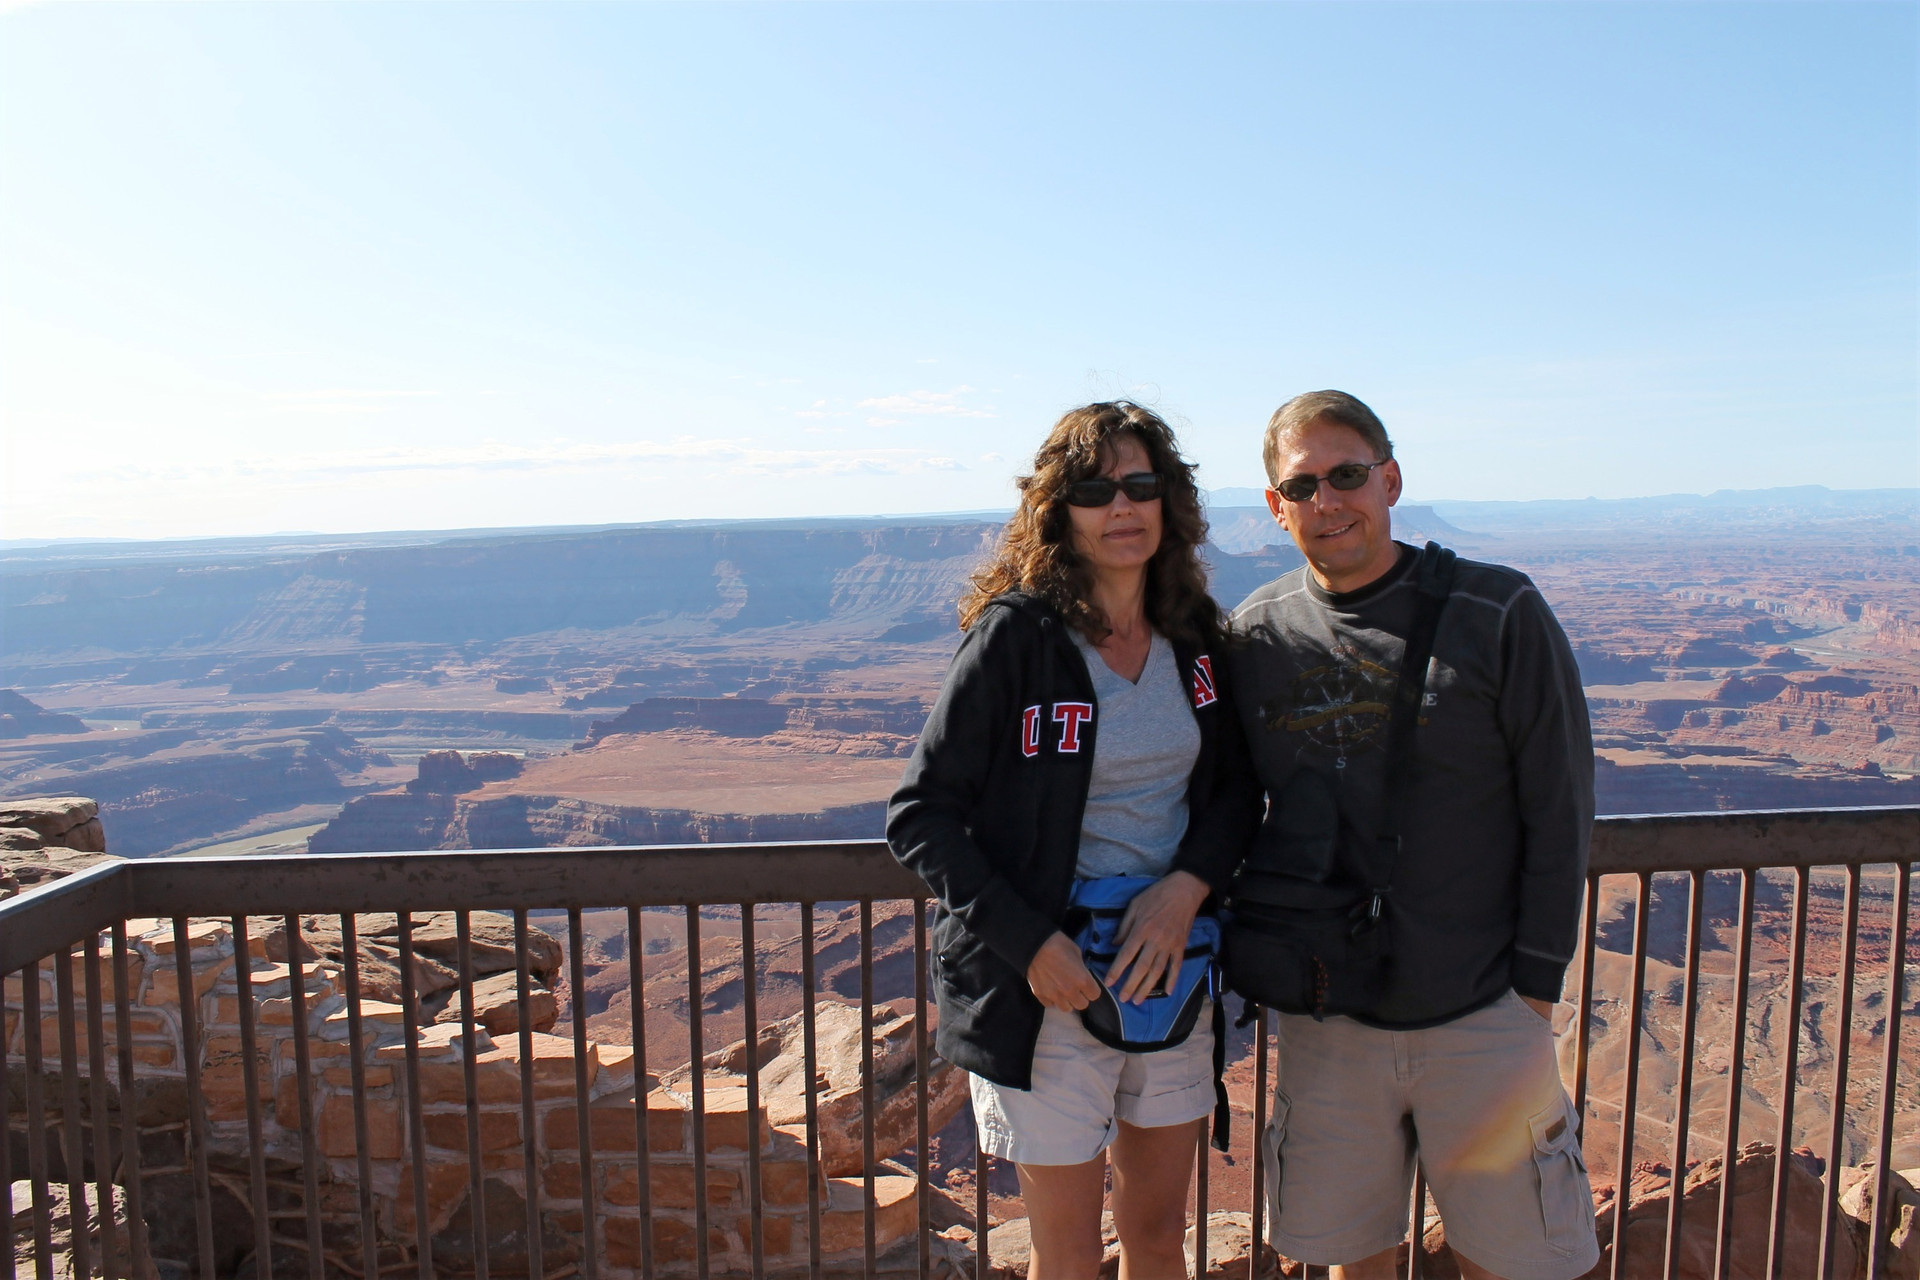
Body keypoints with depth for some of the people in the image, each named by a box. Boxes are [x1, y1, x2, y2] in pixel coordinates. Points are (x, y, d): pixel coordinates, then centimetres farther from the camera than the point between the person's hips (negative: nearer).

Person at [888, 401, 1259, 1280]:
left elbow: (1236, 786, 9)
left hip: (1170, 969, 5)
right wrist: (1030, 941, -20)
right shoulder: (1016, 634, -14)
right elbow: (919, 815, -14)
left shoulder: (1195, 637, 2)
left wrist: (1187, 886, -10)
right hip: (1050, 985, -4)